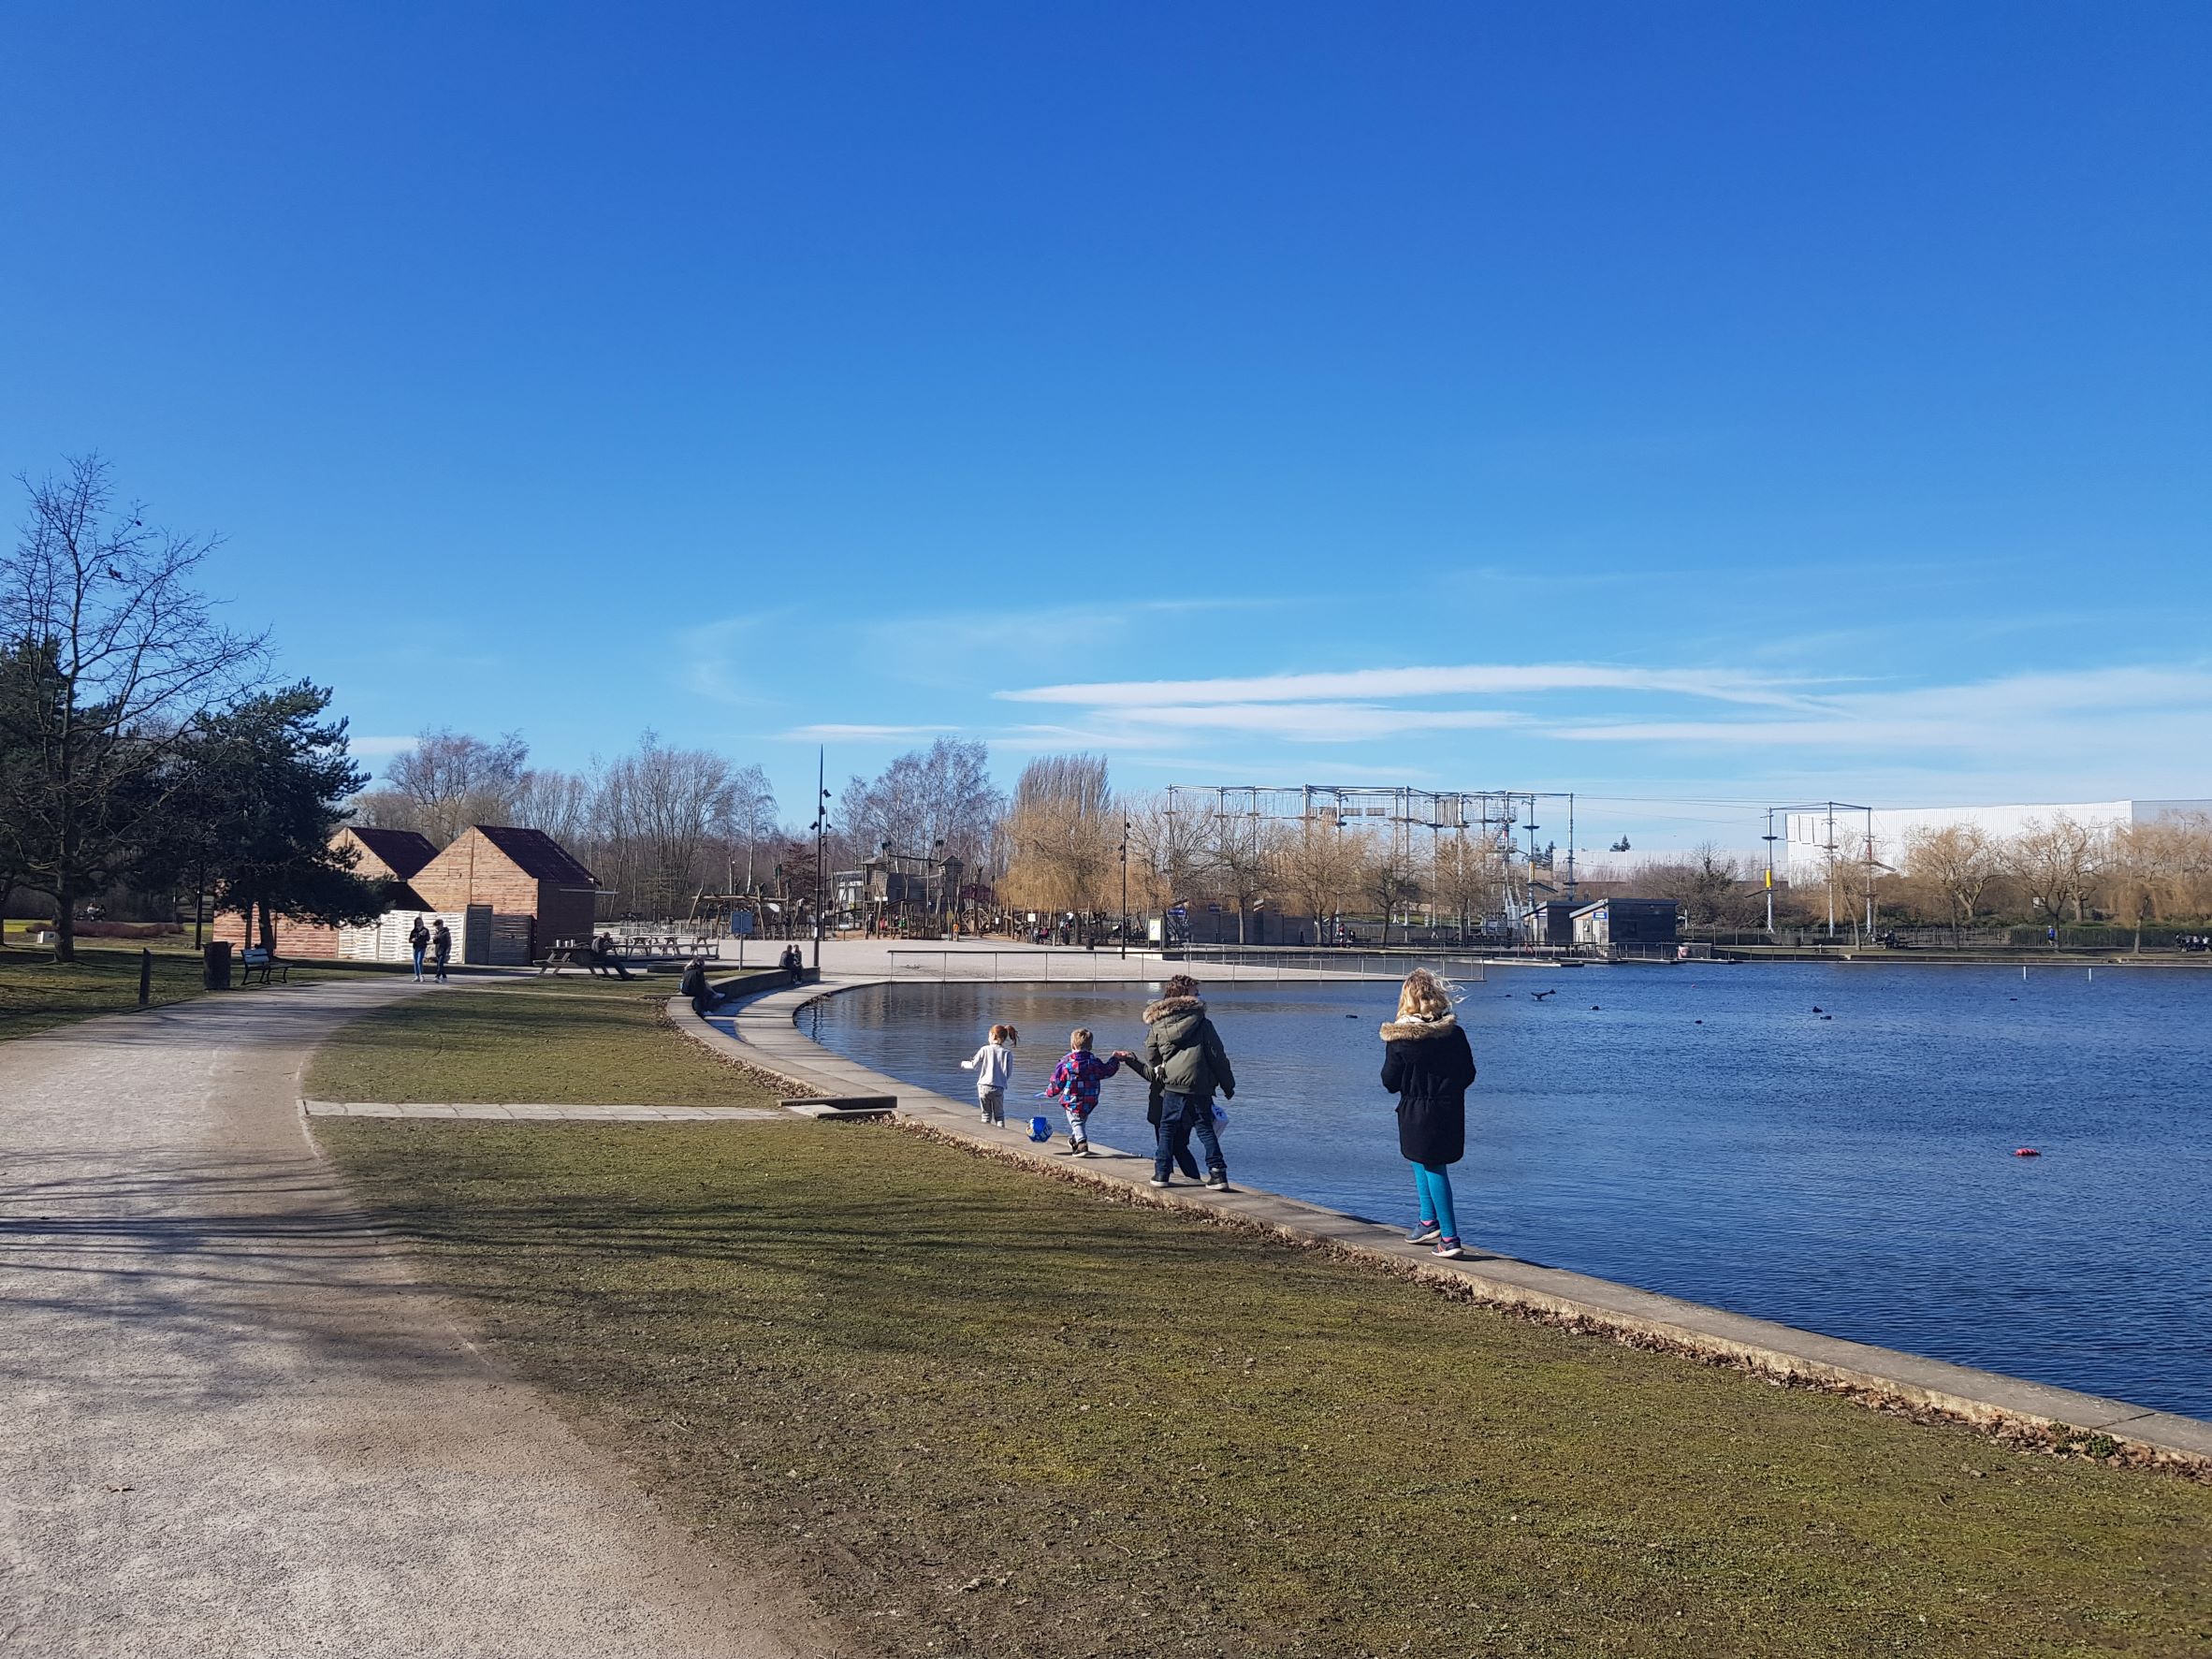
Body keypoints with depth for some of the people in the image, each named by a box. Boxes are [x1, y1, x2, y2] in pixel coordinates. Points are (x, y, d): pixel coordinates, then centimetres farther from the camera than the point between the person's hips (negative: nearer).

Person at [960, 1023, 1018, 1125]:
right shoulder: (1007, 1053, -4)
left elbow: (974, 1066, 4)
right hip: (998, 1088, 0)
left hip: (983, 1087, 0)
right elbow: (1009, 1073, 1)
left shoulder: (985, 1050, -5)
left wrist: (963, 1064, 24)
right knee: (999, 1115, 12)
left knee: (986, 1114, 12)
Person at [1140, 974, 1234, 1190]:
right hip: (1200, 1086, -1)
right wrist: (1228, 1084, 9)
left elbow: (1150, 1058, 15)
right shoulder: (1201, 1022, 1)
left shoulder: (1156, 1025, 8)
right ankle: (1218, 1174, 0)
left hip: (1172, 1085, 1)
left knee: (1168, 1128, 11)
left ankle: (1161, 1173, 8)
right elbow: (1217, 1055, 2)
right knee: (1205, 1128, 8)